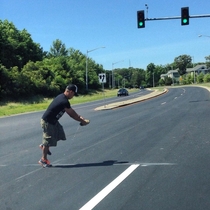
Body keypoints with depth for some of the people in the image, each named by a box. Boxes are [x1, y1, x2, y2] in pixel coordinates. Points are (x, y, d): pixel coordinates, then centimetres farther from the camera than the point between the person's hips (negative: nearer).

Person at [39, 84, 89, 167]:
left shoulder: (61, 97, 5)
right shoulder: (64, 101, -26)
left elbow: (71, 110, 12)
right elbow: (71, 114, -17)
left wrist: (79, 117, 7)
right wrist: (82, 121, -7)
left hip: (53, 121, 10)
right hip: (47, 122, -10)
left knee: (60, 134, 14)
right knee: (48, 141, 1)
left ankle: (44, 145, 30)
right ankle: (43, 160, 17)